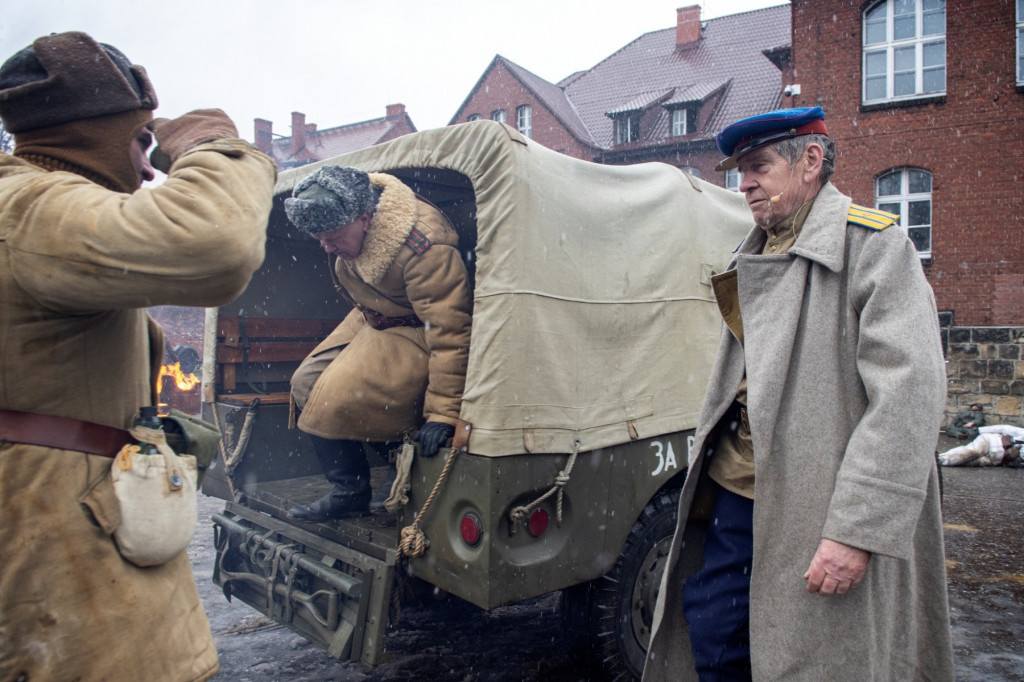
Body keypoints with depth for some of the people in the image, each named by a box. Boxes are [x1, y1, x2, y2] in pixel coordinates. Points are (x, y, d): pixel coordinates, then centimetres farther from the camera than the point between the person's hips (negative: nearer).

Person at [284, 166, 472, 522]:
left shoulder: (424, 248, -37)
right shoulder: (347, 217, -11)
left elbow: (449, 331, -36)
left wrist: (443, 412, -35)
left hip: (416, 335, -9)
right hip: (371, 319, 9)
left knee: (336, 398, -22)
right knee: (307, 384, 5)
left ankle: (352, 491, 2)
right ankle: (345, 488, 13)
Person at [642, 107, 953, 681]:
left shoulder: (875, 246, -9)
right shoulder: (755, 258, 14)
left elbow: (909, 396, -18)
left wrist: (857, 527, -22)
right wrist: (709, 474, 17)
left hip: (814, 513, -7)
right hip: (736, 493, 7)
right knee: (708, 628, 14)